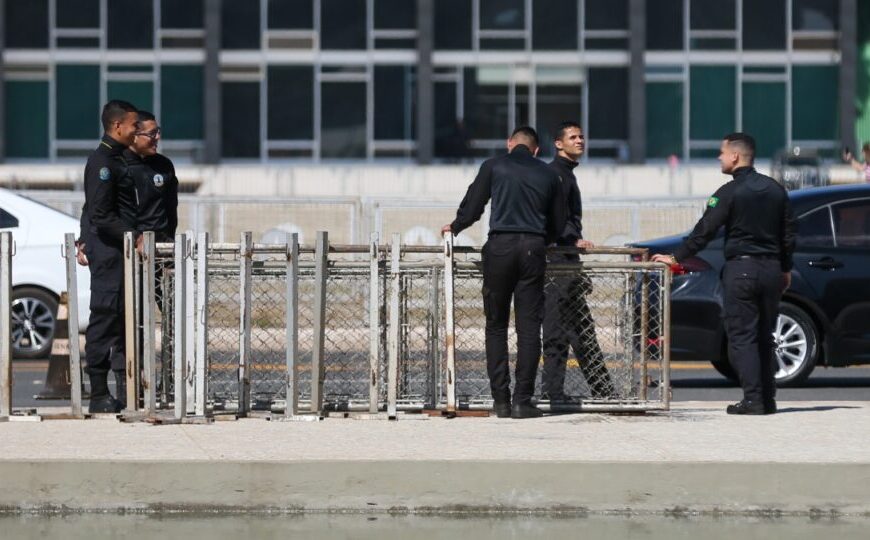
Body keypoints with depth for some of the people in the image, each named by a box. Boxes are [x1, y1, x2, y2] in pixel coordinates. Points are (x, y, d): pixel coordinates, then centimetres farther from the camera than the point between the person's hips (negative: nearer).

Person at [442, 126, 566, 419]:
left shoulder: (494, 166, 7)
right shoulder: (548, 174, 14)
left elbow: (472, 207, 6)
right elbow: (558, 224, 17)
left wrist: (454, 228, 26)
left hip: (500, 247, -1)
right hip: (533, 251, 1)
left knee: (496, 326, 7)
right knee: (529, 327, 2)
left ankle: (501, 400, 2)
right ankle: (522, 401, -3)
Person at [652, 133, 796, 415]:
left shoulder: (729, 192, -10)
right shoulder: (776, 190, 9)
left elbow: (704, 231, -10)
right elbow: (788, 233, 14)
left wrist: (676, 257, -3)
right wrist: (786, 268, 23)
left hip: (740, 269, -6)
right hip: (771, 269, 6)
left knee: (742, 337, -4)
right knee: (764, 337, 13)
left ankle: (753, 399, -11)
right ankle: (768, 399, 11)